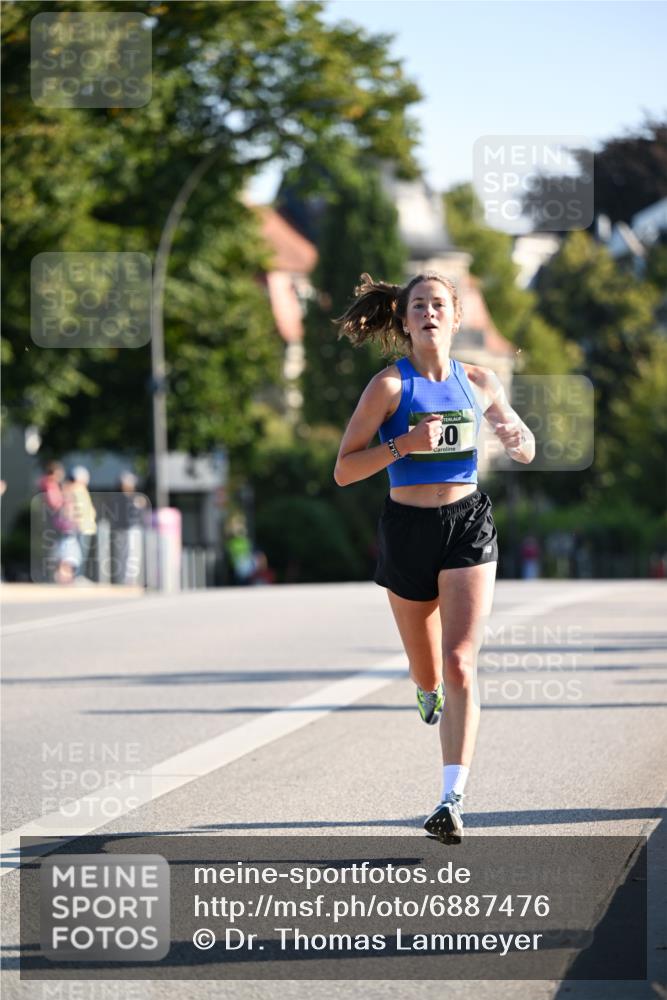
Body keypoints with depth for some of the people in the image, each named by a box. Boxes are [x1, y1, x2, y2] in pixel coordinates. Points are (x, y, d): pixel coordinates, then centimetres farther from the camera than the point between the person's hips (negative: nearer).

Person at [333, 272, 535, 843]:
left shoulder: (479, 383, 4)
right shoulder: (390, 385, -5)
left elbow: (524, 451, 19)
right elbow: (343, 470, -7)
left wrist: (518, 439, -5)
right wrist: (404, 443, -20)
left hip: (468, 525, 0)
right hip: (407, 530, 0)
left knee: (460, 665, -16)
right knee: (428, 674, 13)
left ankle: (453, 800, -19)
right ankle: (430, 692, 53)